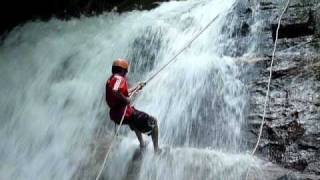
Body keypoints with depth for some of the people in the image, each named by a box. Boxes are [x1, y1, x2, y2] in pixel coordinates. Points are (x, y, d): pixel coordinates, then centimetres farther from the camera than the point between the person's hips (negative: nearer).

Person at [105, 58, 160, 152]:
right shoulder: (119, 79, -14)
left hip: (115, 115, 10)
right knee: (153, 122, 6)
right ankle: (156, 149, 5)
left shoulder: (110, 80, 15)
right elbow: (115, 91, -36)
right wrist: (126, 100, -22)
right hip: (124, 113, -10)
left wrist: (136, 87, 36)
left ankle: (142, 144, 49)